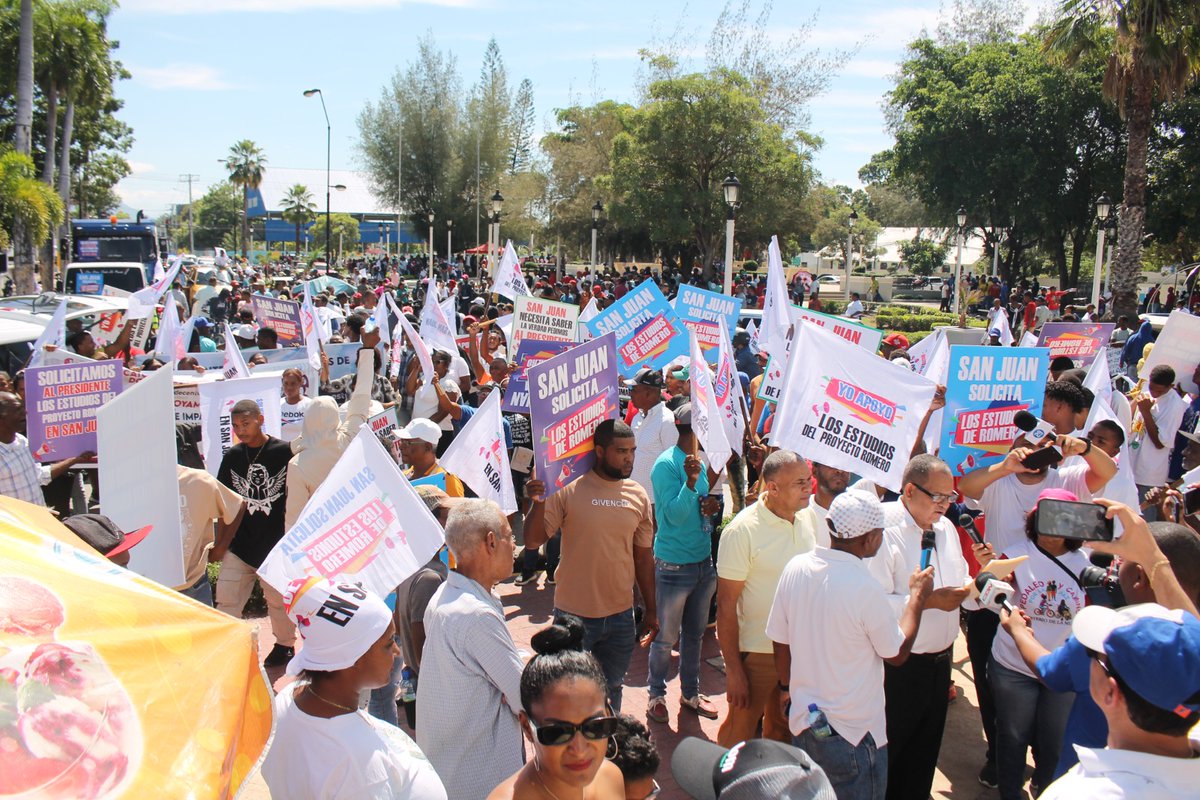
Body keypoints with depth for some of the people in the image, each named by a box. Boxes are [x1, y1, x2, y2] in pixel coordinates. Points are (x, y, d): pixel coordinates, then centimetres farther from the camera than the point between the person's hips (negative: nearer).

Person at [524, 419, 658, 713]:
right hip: (575, 615, -4)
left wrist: (651, 609, 12)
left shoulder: (638, 495, 2)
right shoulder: (569, 489, -11)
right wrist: (538, 503, -28)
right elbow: (533, 541, -11)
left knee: (611, 690, 20)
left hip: (621, 617, 4)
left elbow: (643, 556, 10)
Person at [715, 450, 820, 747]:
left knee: (783, 728, 22)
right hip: (757, 652, -6)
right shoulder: (742, 530, -19)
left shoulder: (811, 517, -1)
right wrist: (733, 669, -16)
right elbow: (726, 605, -16)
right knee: (739, 731, 8)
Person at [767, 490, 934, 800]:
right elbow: (898, 653, -9)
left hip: (803, 722, 6)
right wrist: (918, 596, 3)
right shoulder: (865, 588, -25)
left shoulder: (795, 568, -8)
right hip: (854, 736, -5)